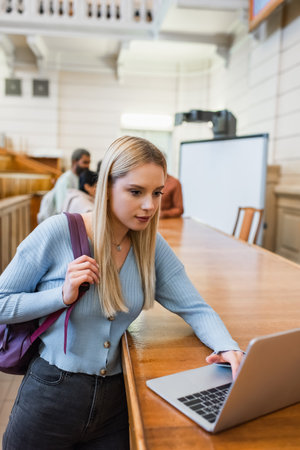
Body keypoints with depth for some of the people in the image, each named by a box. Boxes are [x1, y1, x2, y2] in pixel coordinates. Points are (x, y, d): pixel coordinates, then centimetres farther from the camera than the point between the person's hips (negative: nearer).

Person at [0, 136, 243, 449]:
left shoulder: (153, 247, -5)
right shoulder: (58, 232, -17)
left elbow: (196, 309, -4)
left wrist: (229, 348, -23)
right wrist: (63, 295, -23)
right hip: (50, 397, -2)